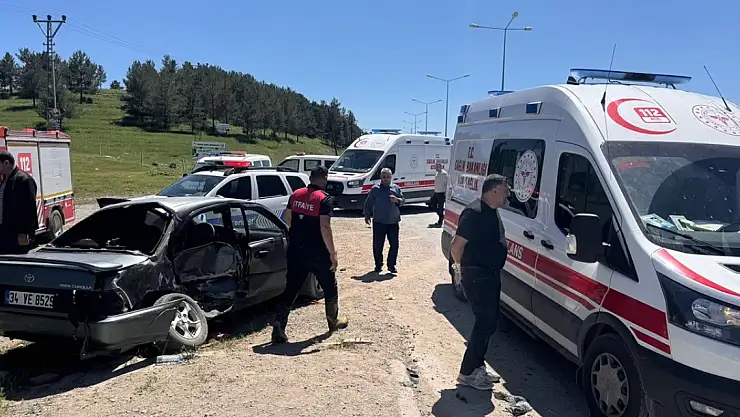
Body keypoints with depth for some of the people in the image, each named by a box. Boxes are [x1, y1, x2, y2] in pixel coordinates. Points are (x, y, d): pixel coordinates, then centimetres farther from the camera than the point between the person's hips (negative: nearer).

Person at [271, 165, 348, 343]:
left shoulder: (296, 194, 6)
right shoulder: (325, 199, -13)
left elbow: (287, 218, 16)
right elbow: (324, 227, -21)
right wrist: (333, 253, -16)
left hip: (295, 250, 5)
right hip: (317, 253, -5)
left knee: (290, 289, 7)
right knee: (330, 287, 18)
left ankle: (278, 328, -2)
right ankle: (333, 321, 33)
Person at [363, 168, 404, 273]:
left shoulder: (396, 188, 9)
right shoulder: (375, 189, 3)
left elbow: (402, 200, 7)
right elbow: (368, 203, 6)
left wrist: (397, 200, -13)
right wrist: (367, 215, 1)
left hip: (393, 222, 2)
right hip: (378, 222, -2)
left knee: (394, 245, 1)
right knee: (377, 245, 3)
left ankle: (391, 265, 13)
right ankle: (378, 265, 17)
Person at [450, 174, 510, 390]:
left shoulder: (492, 212, 10)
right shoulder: (474, 213, -21)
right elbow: (456, 246, -22)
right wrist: (463, 267, -5)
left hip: (491, 275, 10)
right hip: (477, 277, -10)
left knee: (488, 322, 16)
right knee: (485, 323, -5)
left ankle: (477, 366, 29)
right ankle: (467, 372, 6)